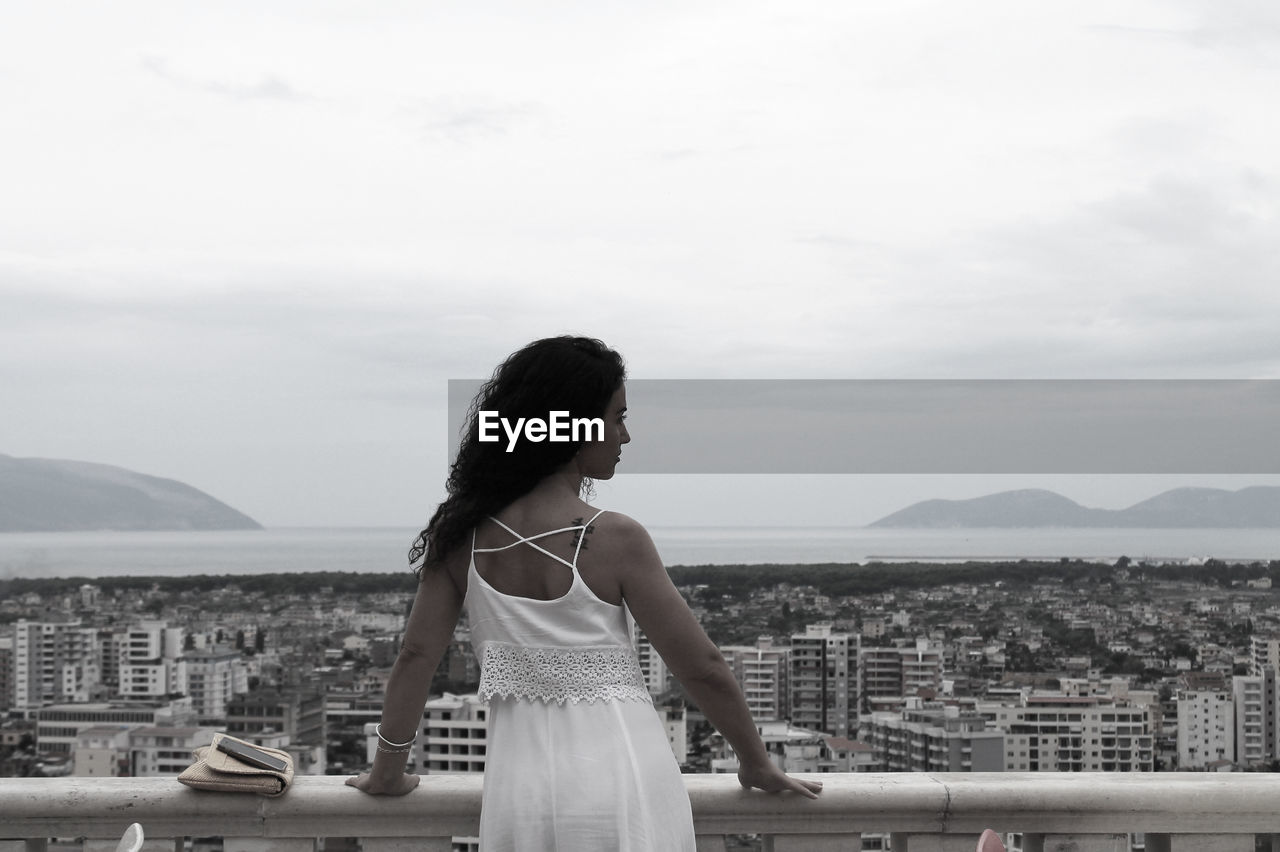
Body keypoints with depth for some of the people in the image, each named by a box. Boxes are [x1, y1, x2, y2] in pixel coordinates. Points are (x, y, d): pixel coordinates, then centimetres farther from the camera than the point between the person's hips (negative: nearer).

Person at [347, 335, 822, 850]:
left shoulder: (463, 537, 0)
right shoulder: (615, 539, -11)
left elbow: (416, 657, 3)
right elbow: (702, 668, -6)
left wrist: (388, 772, 16)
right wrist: (757, 765, 8)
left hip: (519, 780, 3)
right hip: (621, 774, -3)